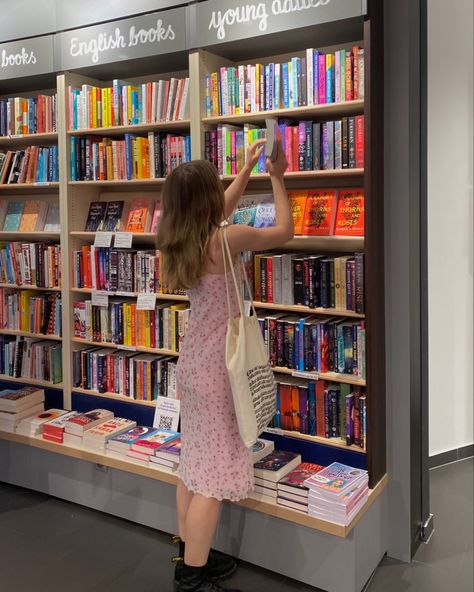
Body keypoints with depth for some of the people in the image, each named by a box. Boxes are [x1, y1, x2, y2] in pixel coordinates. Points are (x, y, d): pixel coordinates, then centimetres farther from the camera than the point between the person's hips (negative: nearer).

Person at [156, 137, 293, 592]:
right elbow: (284, 230, -3)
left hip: (191, 361, 9)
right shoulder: (225, 239, -18)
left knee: (193, 462, 17)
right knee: (213, 472, 0)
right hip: (215, 366, -9)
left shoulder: (180, 238, 4)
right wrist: (276, 177, 9)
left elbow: (220, 211, 24)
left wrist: (247, 170, 30)